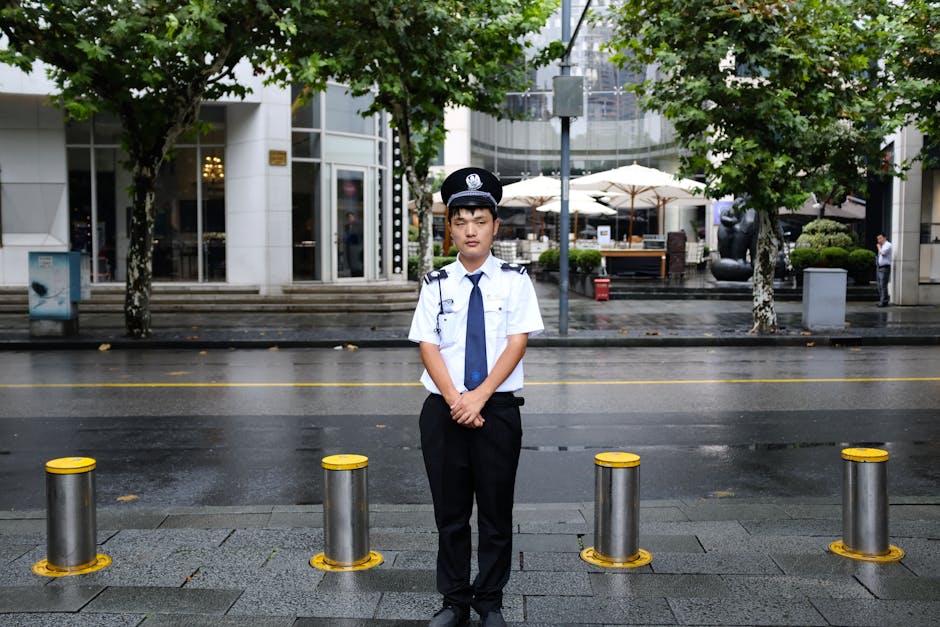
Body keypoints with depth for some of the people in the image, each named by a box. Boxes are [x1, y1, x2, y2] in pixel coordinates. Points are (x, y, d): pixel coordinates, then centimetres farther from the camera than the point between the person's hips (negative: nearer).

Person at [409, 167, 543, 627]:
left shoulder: (515, 280, 1)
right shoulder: (436, 284, 5)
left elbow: (517, 342, -6)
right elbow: (427, 346, 0)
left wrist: (479, 397, -15)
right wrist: (455, 400, -13)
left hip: (498, 409, -1)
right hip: (443, 411, 1)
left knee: (496, 513, 7)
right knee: (450, 513, 9)